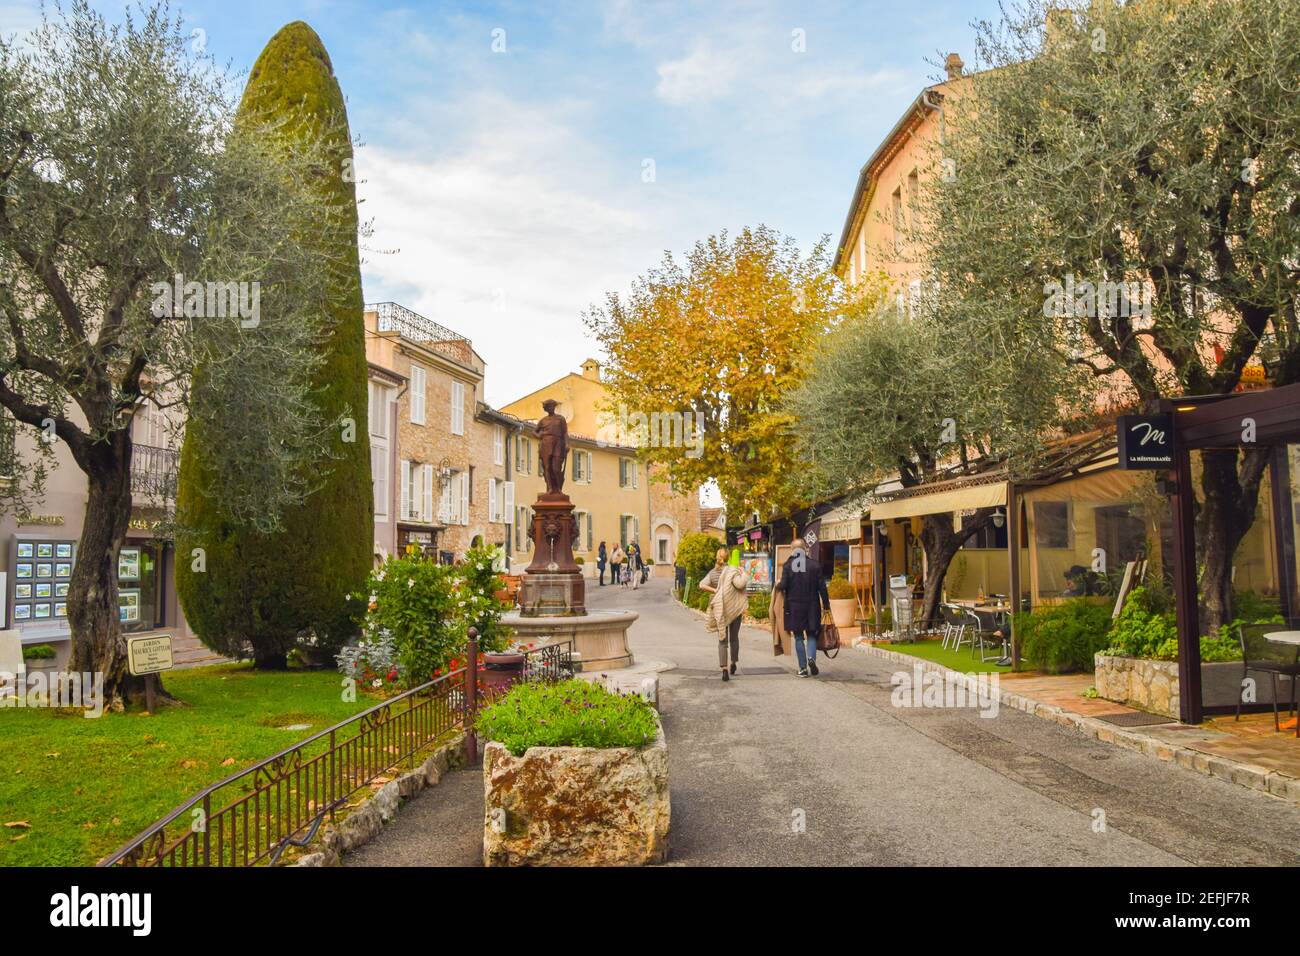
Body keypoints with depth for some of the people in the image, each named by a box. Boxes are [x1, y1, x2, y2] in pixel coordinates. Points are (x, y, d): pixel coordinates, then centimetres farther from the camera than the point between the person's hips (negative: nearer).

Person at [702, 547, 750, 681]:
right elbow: (739, 584, -24)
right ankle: (733, 664, 31)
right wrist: (744, 575, -7)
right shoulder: (732, 570, -10)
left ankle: (724, 669, -8)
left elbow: (702, 585, -8)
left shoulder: (712, 573, 3)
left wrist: (715, 591, -9)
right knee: (734, 637, 17)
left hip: (719, 609, 2)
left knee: (722, 640, 5)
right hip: (734, 608, -2)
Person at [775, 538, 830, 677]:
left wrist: (778, 585, 13)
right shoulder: (815, 565, -1)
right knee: (811, 635, 13)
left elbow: (784, 585, -10)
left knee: (798, 637, 8)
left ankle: (803, 668, 6)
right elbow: (822, 587, -2)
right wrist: (826, 606, 6)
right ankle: (811, 657, -13)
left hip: (794, 606, -1)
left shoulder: (788, 565, -4)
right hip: (812, 605, 1)